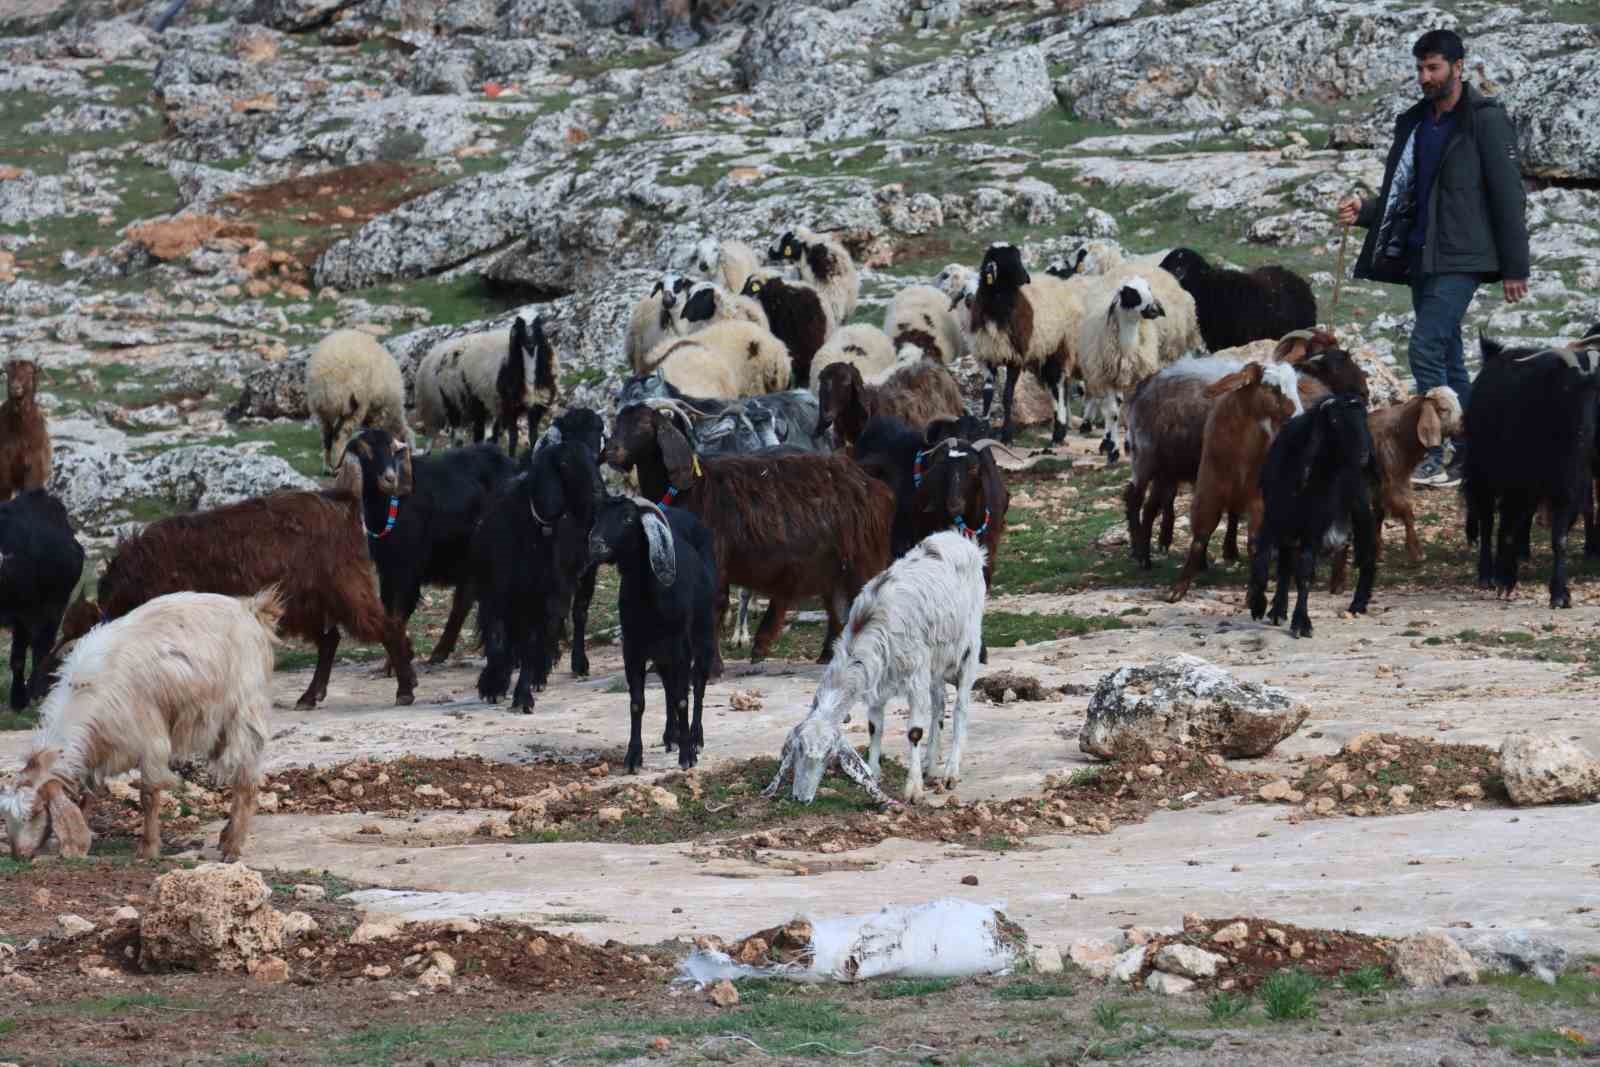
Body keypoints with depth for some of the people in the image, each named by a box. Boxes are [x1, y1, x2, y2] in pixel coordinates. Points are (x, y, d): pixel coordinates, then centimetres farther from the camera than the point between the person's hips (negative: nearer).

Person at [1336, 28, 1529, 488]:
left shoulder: (1485, 120, -8)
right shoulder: (1414, 123, 14)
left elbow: (1508, 196, -9)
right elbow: (1401, 193, 21)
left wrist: (1514, 267, -12)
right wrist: (1364, 210, 0)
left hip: (1461, 259, -8)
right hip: (1421, 256, 8)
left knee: (1426, 350, -17)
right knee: (1448, 359, 10)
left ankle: (1432, 459, -16)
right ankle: (1471, 454, 17)